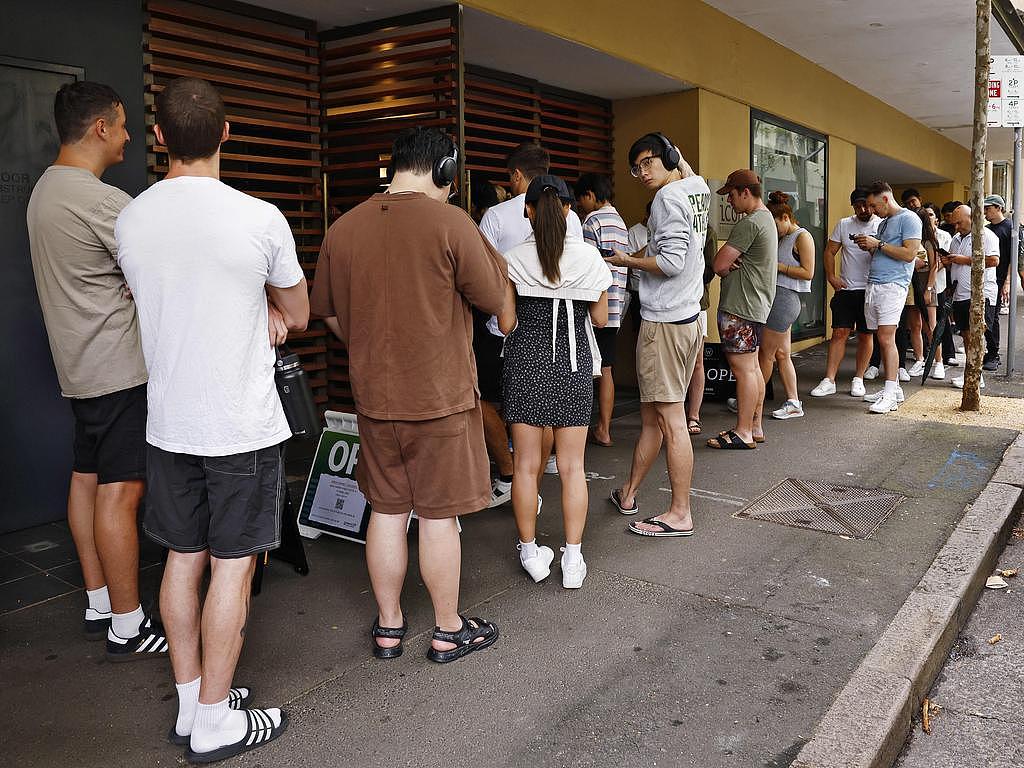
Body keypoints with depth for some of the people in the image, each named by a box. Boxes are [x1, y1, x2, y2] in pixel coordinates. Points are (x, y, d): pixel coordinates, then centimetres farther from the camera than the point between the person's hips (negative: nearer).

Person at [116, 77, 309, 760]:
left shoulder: (131, 221, 1)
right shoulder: (260, 218, -13)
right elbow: (299, 317, 2)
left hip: (169, 423, 5)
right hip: (242, 427, -5)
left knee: (183, 560, 14)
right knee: (232, 566, 4)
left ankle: (191, 704, 28)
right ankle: (215, 724, 16)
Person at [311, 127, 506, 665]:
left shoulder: (343, 228, 2)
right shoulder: (449, 222, -13)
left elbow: (330, 316, 11)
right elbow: (492, 299, -6)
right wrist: (494, 260, 12)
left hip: (374, 397, 5)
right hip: (441, 397, -4)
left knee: (386, 510, 15)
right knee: (438, 516, 7)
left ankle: (388, 627, 27)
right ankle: (448, 631, 22)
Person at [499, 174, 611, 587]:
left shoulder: (514, 259, -4)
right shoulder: (589, 256, -2)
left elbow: (507, 324, -1)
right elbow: (600, 318, 5)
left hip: (525, 363, 0)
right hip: (574, 364, 1)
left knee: (526, 464, 9)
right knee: (571, 466, 7)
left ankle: (530, 552, 19)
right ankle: (573, 559, 12)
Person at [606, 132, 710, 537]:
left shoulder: (668, 196, -13)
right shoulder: (698, 190, 14)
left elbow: (671, 263, -21)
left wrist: (629, 261, -6)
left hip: (664, 322, -10)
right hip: (688, 318, 10)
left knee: (670, 420, -5)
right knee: (651, 416, 16)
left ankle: (680, 514, 2)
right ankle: (628, 493, 28)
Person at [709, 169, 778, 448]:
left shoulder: (749, 223, -17)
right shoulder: (767, 218, 18)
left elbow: (719, 264, -19)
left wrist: (727, 269, 2)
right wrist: (731, 266, -5)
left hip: (740, 307, -11)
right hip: (756, 304, 11)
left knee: (743, 368, -6)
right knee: (752, 367, 14)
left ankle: (743, 433, -1)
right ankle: (754, 426, 23)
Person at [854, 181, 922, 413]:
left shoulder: (909, 219, -3)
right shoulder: (883, 223, 24)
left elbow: (909, 254, -13)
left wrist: (878, 244, -11)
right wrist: (869, 247, 9)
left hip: (892, 285, -8)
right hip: (873, 285, 8)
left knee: (886, 339, -14)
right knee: (883, 340, 7)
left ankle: (890, 395, -13)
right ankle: (893, 388, 13)